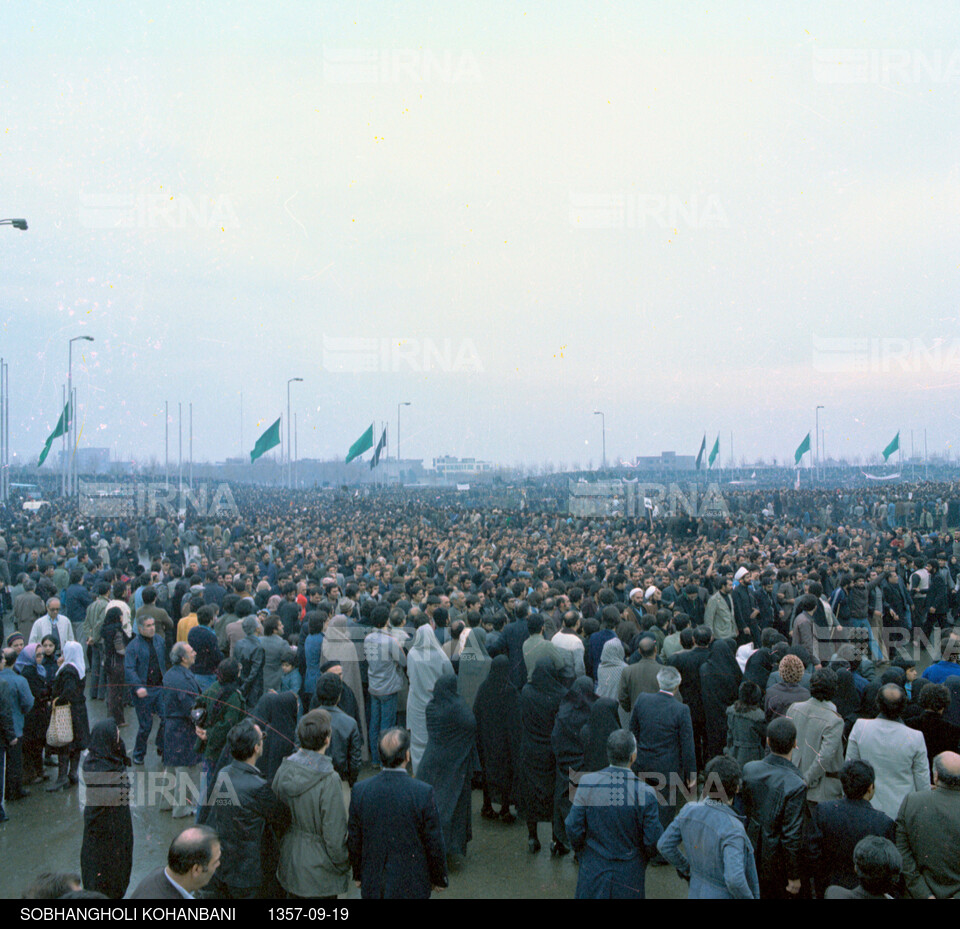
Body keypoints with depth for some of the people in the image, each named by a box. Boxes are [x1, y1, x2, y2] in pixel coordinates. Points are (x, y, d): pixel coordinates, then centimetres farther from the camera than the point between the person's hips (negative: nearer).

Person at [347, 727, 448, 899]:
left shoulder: (360, 790, -11)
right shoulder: (423, 793, -20)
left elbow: (354, 840, 0)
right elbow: (434, 843, -11)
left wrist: (358, 874, 15)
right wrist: (438, 878, 5)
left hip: (373, 884, 3)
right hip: (410, 885, -3)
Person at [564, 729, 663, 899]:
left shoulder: (587, 783, -18)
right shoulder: (645, 793, -22)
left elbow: (574, 828, -11)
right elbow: (653, 840, -14)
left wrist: (579, 850, 10)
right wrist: (646, 856, 9)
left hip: (593, 870, 1)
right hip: (629, 872, -1)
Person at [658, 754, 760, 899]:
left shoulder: (689, 811, -13)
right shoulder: (733, 828, -32)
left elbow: (664, 845, -1)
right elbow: (735, 880, -38)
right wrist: (749, 899, -19)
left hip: (698, 892, 6)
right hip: (725, 897, -6)